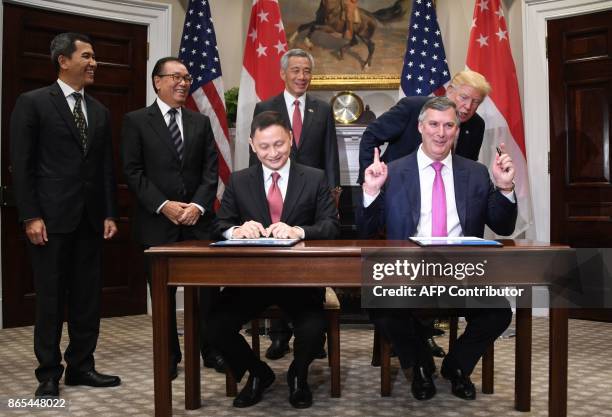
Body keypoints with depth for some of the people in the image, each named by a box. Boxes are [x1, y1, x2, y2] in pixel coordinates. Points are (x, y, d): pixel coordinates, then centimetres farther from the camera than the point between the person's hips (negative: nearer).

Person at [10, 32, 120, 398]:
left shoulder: (100, 111, 13)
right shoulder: (32, 102, -3)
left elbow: (106, 167, 13)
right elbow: (21, 164, -7)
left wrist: (110, 213, 6)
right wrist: (30, 216, -12)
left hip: (90, 218, 5)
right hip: (52, 217, -5)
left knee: (88, 295, 8)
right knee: (51, 297, 3)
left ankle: (81, 366, 20)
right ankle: (49, 373, 14)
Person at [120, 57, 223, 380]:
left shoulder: (201, 122, 13)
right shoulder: (136, 121, 3)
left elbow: (211, 170, 6)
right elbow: (133, 172, -4)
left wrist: (198, 205, -9)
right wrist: (164, 206, -13)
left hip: (198, 220, 2)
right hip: (157, 222, -2)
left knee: (208, 287, -1)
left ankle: (211, 350, 14)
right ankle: (170, 355, 20)